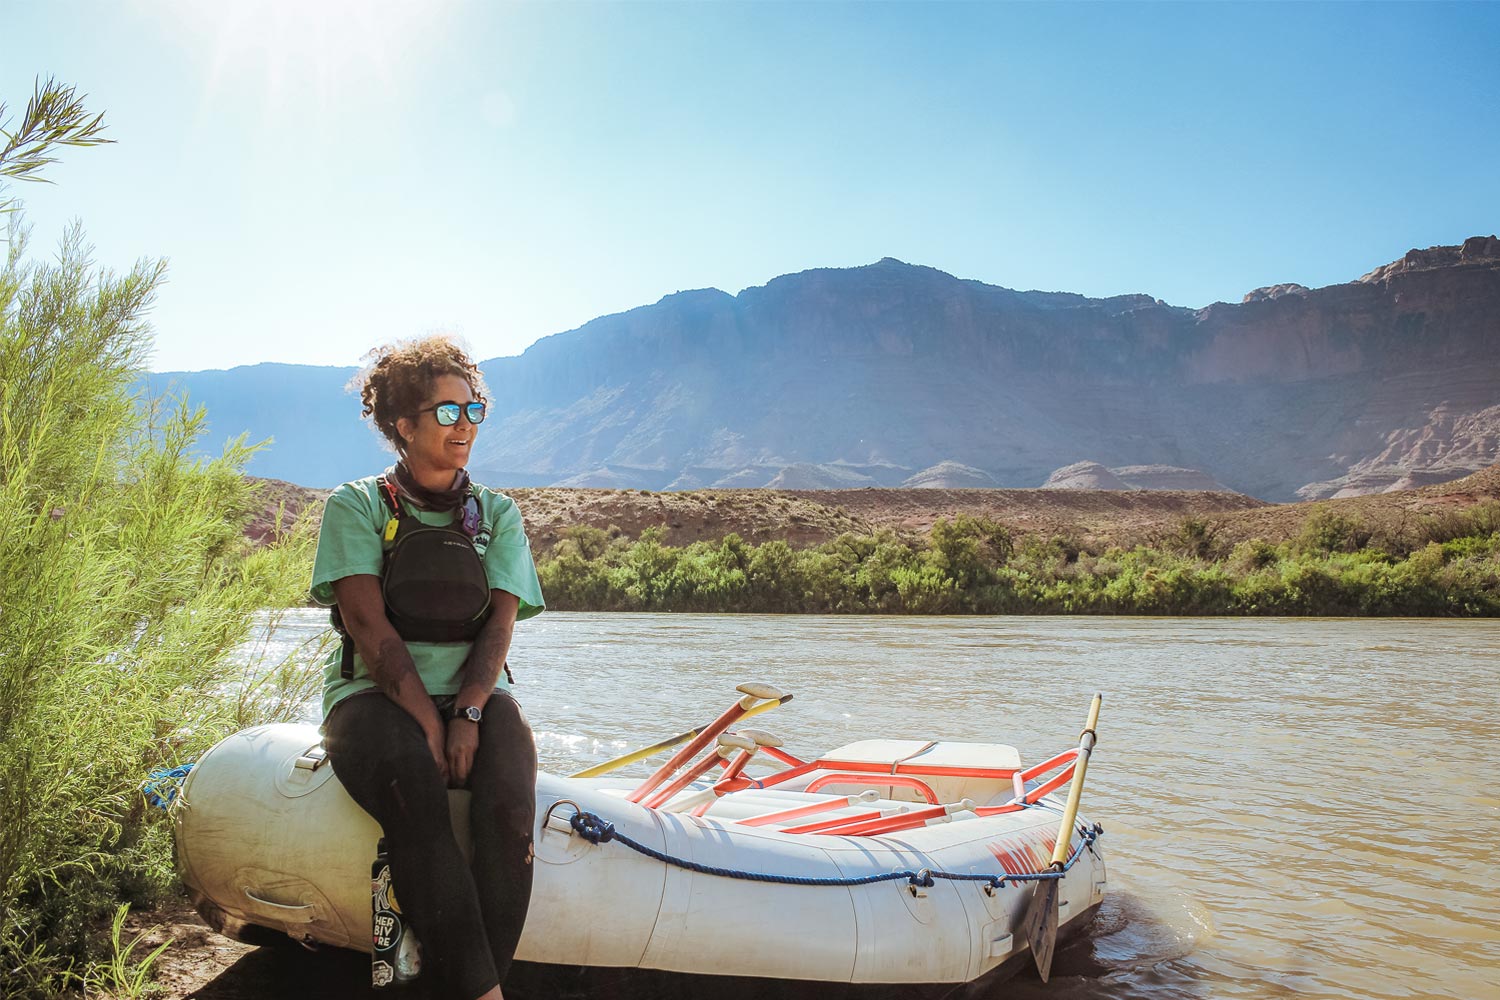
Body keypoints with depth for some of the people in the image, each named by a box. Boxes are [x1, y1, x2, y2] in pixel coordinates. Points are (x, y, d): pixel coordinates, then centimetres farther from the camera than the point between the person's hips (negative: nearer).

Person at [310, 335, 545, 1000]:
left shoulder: (497, 514, 14)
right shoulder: (357, 507, 6)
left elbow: (499, 622, 2)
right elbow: (367, 622, -6)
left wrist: (467, 712, -16)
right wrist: (426, 720, -17)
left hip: (473, 694, 2)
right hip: (376, 694, -2)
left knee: (509, 802, -29)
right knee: (415, 794, -34)